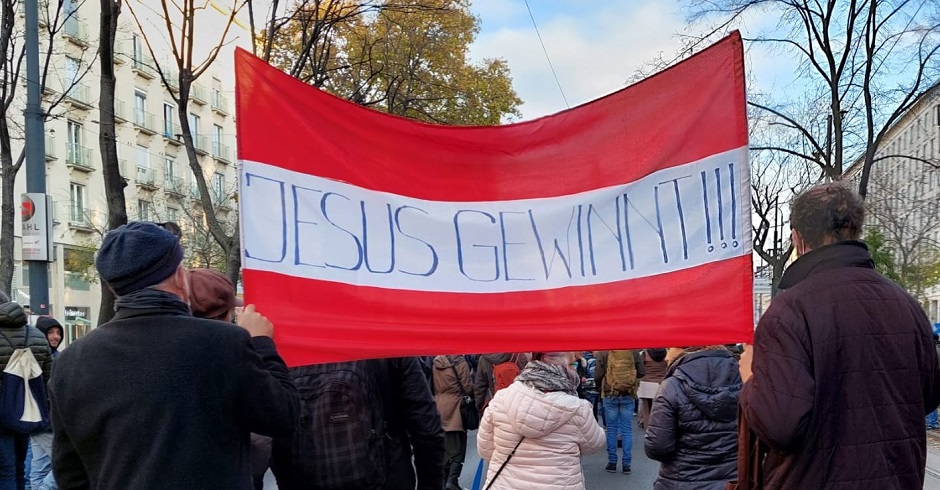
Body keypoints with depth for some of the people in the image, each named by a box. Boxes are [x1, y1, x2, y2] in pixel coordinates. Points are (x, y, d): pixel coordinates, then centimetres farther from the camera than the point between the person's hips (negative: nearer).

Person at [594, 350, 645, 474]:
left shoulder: (603, 353, -10)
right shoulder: (634, 351, -5)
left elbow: (598, 376, -11)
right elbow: (642, 372, -4)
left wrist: (600, 386, 11)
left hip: (610, 395, -1)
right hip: (628, 395, 1)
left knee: (611, 429, 10)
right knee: (627, 429, 9)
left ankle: (612, 463, 13)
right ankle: (626, 464, 10)